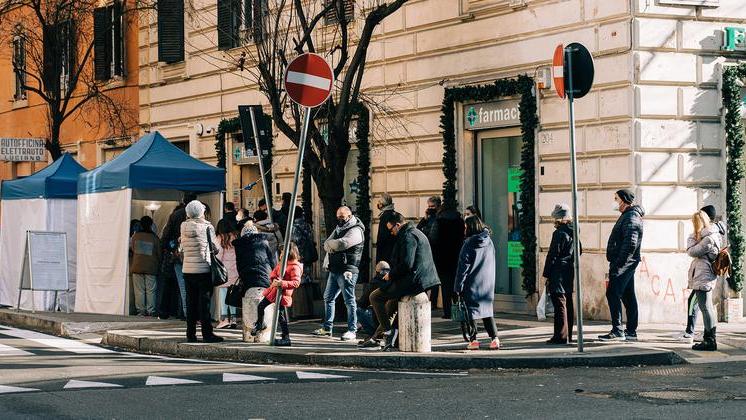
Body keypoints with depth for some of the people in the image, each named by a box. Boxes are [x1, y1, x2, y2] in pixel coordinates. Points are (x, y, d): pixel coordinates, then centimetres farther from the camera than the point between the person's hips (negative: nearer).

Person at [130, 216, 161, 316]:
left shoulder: (135, 236, 0)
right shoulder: (154, 237, -4)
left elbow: (131, 249, 11)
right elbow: (159, 253, 3)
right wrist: (158, 264, 17)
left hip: (137, 266, 1)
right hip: (151, 268, -1)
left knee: (139, 290, 4)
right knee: (150, 291, 3)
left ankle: (141, 310, 2)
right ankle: (151, 311, 0)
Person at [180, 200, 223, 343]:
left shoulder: (184, 227, 2)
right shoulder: (206, 227, -9)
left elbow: (182, 249, 8)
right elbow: (216, 245, -2)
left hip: (187, 270, 4)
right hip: (203, 269, -4)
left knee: (190, 302, 9)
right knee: (204, 302, 0)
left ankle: (191, 334, 11)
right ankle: (207, 334, 0)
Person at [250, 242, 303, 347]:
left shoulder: (295, 267, -17)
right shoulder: (281, 263, 9)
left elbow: (296, 282, -24)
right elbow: (273, 273, 12)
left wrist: (282, 283, -31)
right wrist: (274, 280, -11)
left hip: (283, 294, -8)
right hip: (273, 290, 8)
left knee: (281, 317, -5)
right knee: (260, 306, 18)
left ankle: (286, 338, 2)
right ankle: (260, 324, 43)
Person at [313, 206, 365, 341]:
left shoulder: (355, 231, -10)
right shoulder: (339, 228, 20)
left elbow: (341, 244, -24)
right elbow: (327, 245, 11)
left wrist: (330, 244, -5)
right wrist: (331, 245, -13)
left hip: (347, 270, -9)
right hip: (334, 269, 9)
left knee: (349, 300, -8)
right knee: (328, 298, 14)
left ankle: (352, 330, -6)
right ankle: (327, 327, 23)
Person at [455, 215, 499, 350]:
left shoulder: (469, 244, -12)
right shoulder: (489, 242, 4)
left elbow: (463, 266, -11)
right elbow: (494, 264, 12)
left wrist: (458, 287, -7)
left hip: (472, 283, -5)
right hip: (487, 283, 5)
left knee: (471, 310, 3)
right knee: (488, 310, 12)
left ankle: (473, 340, 1)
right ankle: (494, 338, 2)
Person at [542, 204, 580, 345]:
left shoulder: (559, 233, -15)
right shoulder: (573, 233, 9)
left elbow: (552, 255, -15)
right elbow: (578, 251, 19)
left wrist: (546, 274, -10)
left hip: (558, 274, -9)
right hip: (570, 272, 9)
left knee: (559, 304, -7)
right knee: (568, 304, 14)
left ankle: (561, 336, -8)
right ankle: (568, 335, 20)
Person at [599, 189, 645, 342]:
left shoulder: (631, 217, -14)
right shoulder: (627, 216, 19)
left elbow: (630, 244, -23)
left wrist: (618, 263, -23)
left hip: (623, 264, -11)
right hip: (626, 264, 11)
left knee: (613, 294, -12)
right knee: (628, 296, 11)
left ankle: (617, 331, -14)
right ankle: (631, 332, 14)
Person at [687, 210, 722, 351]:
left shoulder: (709, 238, -17)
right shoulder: (713, 235, 15)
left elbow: (692, 252, -14)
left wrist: (691, 238, 0)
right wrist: (694, 239, 7)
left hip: (703, 276, -11)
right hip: (706, 276, 11)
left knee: (705, 307, -10)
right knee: (708, 307, 15)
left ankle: (710, 341, -12)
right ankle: (709, 338, 23)